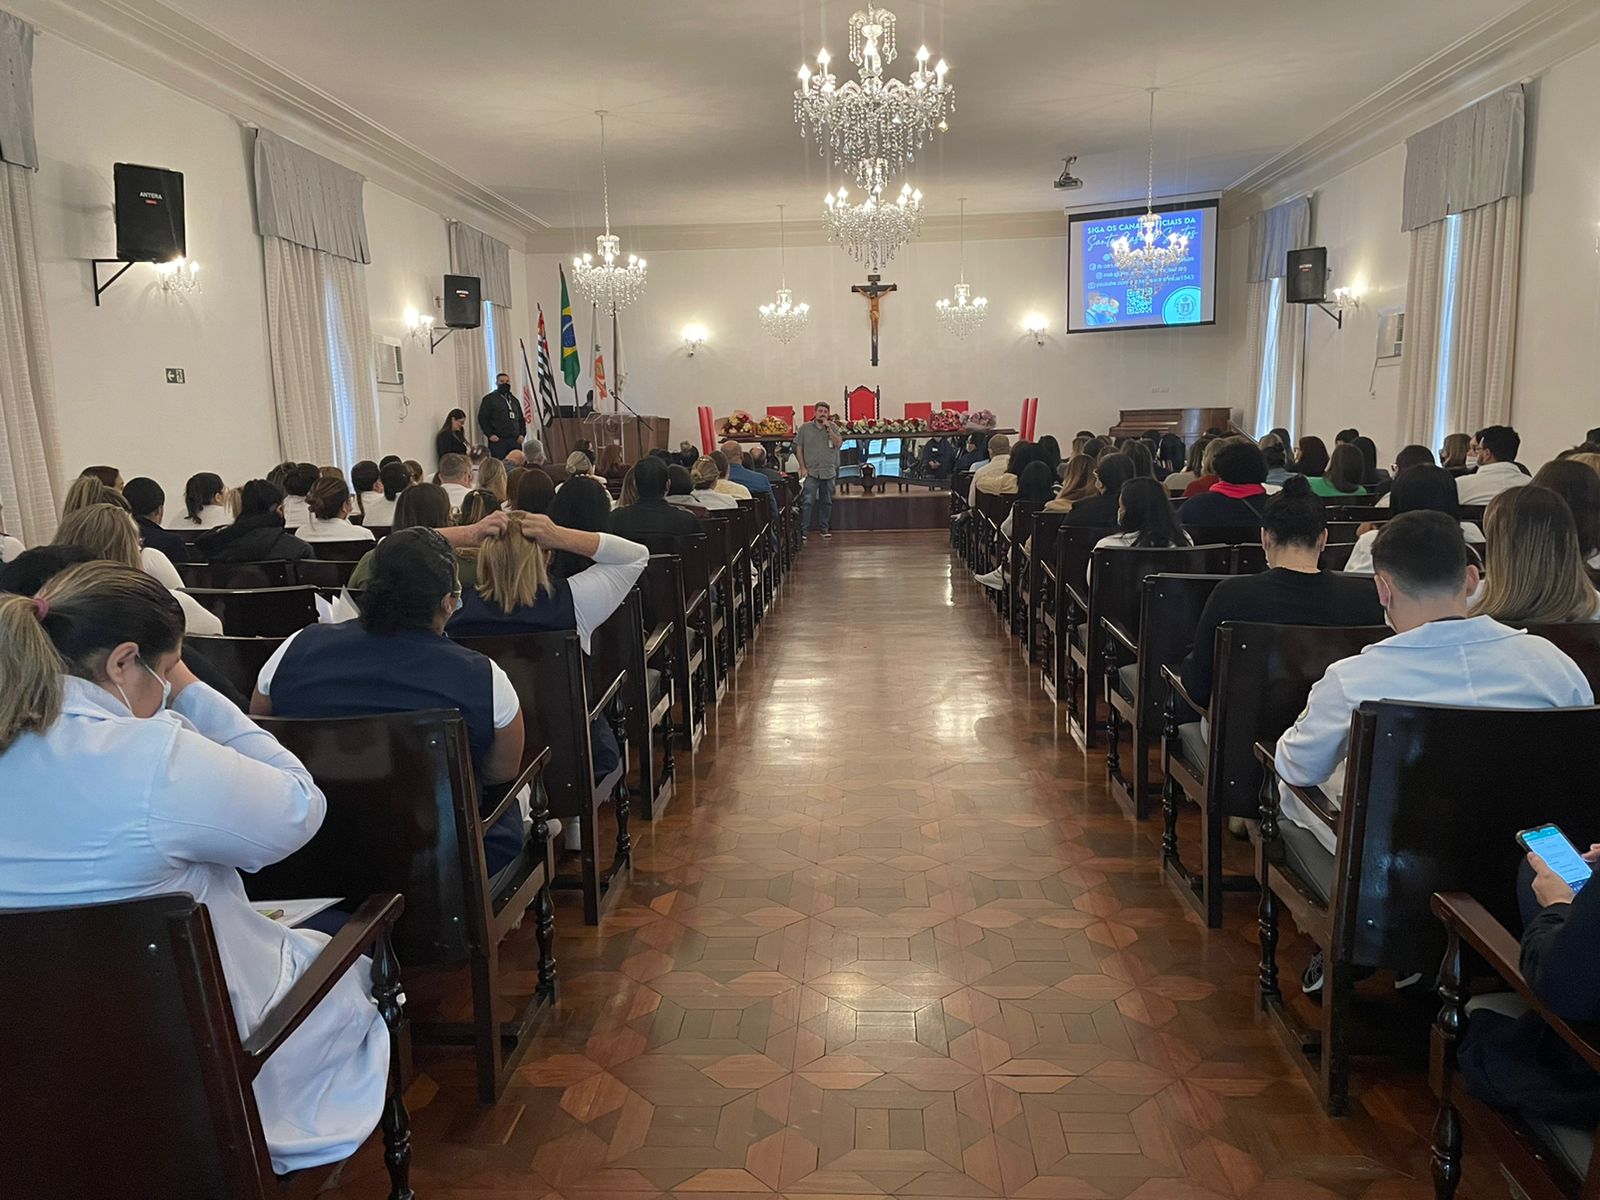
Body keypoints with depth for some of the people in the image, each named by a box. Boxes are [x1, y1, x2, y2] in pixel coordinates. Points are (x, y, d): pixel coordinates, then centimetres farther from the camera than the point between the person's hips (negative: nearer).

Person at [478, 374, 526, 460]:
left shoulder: (514, 400, 22)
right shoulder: (489, 399, 5)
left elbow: (521, 419, 25)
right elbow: (482, 418, -2)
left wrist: (522, 434, 9)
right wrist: (489, 434, -12)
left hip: (515, 441, 5)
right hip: (498, 441, -5)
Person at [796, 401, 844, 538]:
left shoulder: (833, 427, 6)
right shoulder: (805, 428, 2)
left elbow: (839, 443, -7)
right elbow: (798, 448, 3)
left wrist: (829, 428, -13)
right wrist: (803, 468, -4)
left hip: (828, 472, 2)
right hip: (811, 472, -2)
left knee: (827, 502, 11)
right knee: (807, 502, -10)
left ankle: (824, 528, 21)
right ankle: (804, 530, -7)